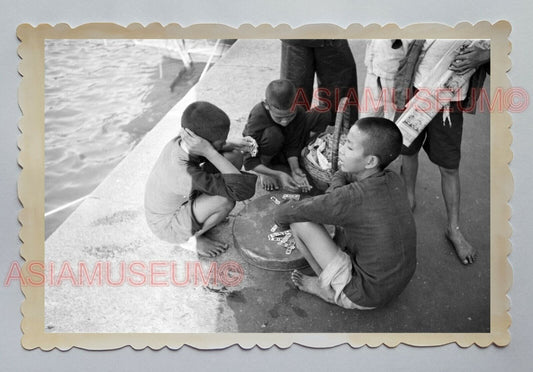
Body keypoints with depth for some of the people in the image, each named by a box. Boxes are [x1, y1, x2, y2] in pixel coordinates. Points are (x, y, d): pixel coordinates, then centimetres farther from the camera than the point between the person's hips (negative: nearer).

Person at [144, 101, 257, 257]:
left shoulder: (180, 141, -20)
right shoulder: (186, 175, -42)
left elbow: (207, 150, 6)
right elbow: (244, 190, -44)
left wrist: (233, 145, -13)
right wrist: (210, 152, -44)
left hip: (179, 201, 7)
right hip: (169, 226, -7)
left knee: (235, 157, -8)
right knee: (226, 199, -34)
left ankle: (203, 217, 10)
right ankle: (191, 238, -4)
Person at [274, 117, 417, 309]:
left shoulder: (350, 198, -30)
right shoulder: (394, 180, -8)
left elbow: (287, 212, -17)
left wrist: (280, 217, 5)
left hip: (366, 296, -7)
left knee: (300, 222, -12)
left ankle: (326, 288, 8)